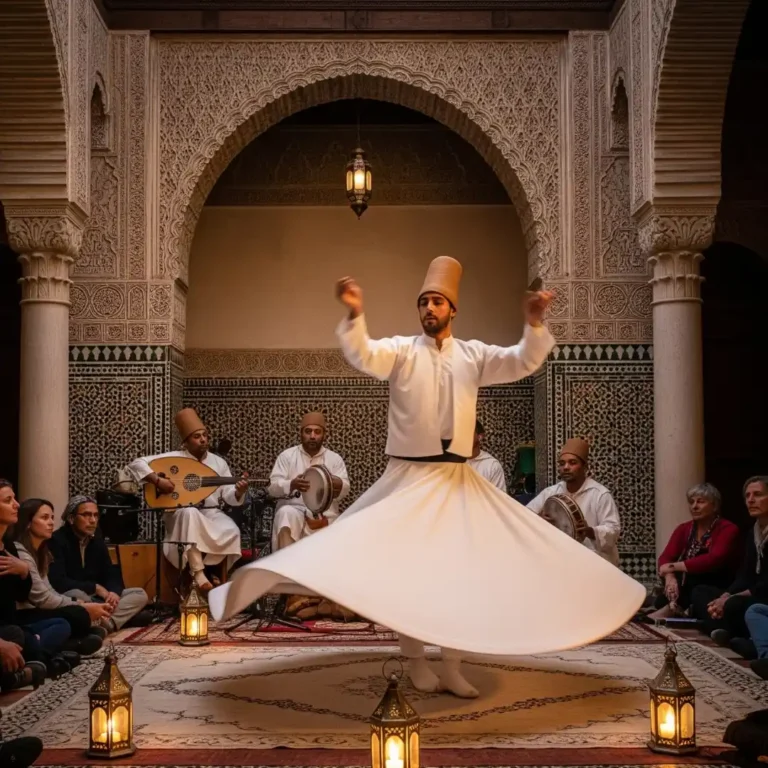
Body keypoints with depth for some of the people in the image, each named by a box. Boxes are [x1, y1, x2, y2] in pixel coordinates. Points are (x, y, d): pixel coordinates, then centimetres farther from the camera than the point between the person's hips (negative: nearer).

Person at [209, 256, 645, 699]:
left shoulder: (473, 355, 6)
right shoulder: (402, 350, -2)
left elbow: (522, 363, -3)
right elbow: (364, 357, -20)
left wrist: (535, 326, -22)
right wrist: (355, 315, -38)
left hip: (458, 480, 3)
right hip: (410, 477, -3)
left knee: (461, 569, 6)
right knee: (407, 568, 0)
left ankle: (452, 666, 17)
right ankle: (417, 663, 14)